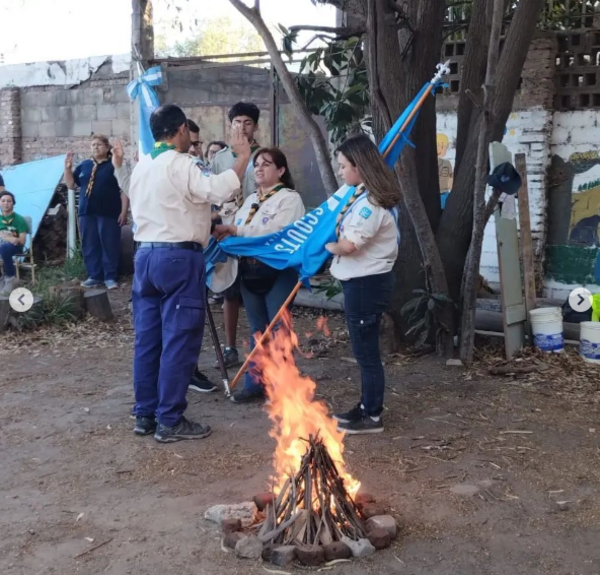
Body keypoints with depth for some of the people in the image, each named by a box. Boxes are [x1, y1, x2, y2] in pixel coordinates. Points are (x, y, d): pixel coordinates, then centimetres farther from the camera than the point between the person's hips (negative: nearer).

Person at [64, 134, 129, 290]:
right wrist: (68, 168, 0)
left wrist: (123, 211, -11)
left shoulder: (114, 166, -2)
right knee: (89, 246, 7)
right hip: (87, 213, 5)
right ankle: (94, 276, 17)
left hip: (108, 213, -5)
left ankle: (110, 277, 6)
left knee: (109, 245, -2)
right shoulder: (84, 165, 13)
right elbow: (71, 184, 15)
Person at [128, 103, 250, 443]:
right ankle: (170, 421, 1)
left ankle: (145, 414, 18)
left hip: (145, 254, 9)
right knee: (179, 340, -3)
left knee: (148, 338, 11)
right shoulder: (179, 164, -12)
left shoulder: (141, 168, 15)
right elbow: (220, 191, -24)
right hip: (178, 257, -9)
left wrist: (203, 226, 24)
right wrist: (243, 157, -13)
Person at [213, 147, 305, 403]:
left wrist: (235, 230, -17)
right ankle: (254, 384, 19)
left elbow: (276, 232, -20)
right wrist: (226, 233, -11)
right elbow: (238, 231, 13)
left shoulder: (290, 198, -6)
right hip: (250, 270, 7)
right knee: (257, 330, 12)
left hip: (278, 271, -7)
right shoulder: (250, 200, 18)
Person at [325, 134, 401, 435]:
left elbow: (348, 245, -26)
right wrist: (334, 255, -3)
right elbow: (347, 234, 14)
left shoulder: (372, 203, -20)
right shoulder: (363, 195, 12)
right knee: (364, 348, 18)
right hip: (362, 280, 10)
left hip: (366, 283, -10)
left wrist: (328, 246, -7)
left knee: (366, 350, -1)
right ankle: (367, 406, 30)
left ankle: (373, 417, 10)